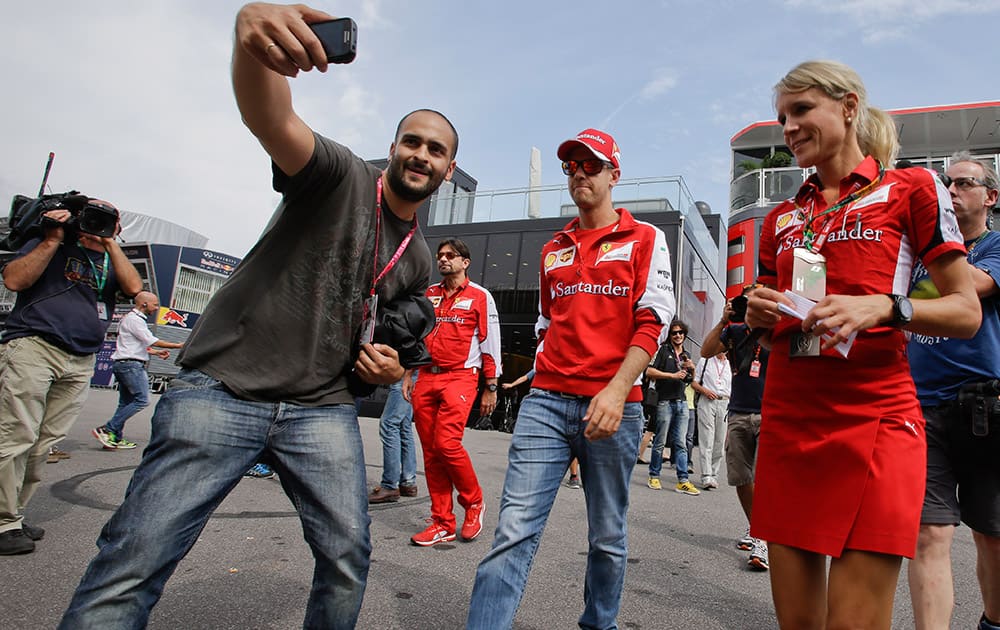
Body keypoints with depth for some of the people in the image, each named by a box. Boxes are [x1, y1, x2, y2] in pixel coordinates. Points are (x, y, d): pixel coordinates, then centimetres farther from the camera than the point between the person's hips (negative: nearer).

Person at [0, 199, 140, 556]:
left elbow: (133, 288, 0)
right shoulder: (53, 244, 12)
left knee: (45, 443, 4)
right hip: (33, 345, -4)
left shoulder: (112, 261, 20)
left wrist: (110, 242, -1)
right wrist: (53, 239, -4)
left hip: (81, 362, 4)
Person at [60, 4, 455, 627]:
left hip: (323, 410, 5)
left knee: (348, 557, 2)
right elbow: (269, 117, -25)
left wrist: (392, 368, 3)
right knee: (135, 560, -8)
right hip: (223, 388, -4)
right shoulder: (342, 176, -4)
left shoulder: (418, 259, 13)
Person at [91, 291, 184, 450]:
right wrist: (178, 346, -11)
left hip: (123, 365, 11)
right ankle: (107, 429, -12)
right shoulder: (133, 319, -10)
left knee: (126, 402, 11)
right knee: (142, 400, -13)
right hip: (131, 364, -11)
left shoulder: (136, 319, 22)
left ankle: (116, 438, 12)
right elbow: (151, 340, -14)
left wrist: (157, 352, 16)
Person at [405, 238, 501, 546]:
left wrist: (491, 388, 0)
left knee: (447, 444, -17)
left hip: (460, 377, -5)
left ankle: (474, 502, 9)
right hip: (426, 378, 5)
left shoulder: (480, 296, 3)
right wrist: (408, 374, 14)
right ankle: (442, 523, 12)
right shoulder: (429, 294, 17)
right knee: (430, 451, 3)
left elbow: (491, 344, 3)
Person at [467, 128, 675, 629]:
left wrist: (617, 390, -17)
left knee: (608, 535, 10)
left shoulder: (645, 240, 6)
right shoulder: (552, 250, 19)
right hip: (546, 401, 3)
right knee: (514, 529, -6)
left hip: (614, 405, -2)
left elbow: (653, 321, -5)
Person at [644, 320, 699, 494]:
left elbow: (690, 380, 24)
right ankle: (654, 477, 12)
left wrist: (692, 369, 3)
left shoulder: (686, 355, 18)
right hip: (665, 401, -6)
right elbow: (649, 371, -12)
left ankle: (683, 481, 4)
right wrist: (673, 375, -13)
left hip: (682, 402, 6)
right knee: (660, 442, 1)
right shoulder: (663, 349, -1)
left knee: (681, 444, 3)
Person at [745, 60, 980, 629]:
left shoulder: (910, 189, 4)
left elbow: (967, 313, 1)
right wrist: (759, 314, 0)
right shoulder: (780, 220, 17)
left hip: (875, 417, -4)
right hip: (788, 420, 4)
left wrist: (882, 306, -17)